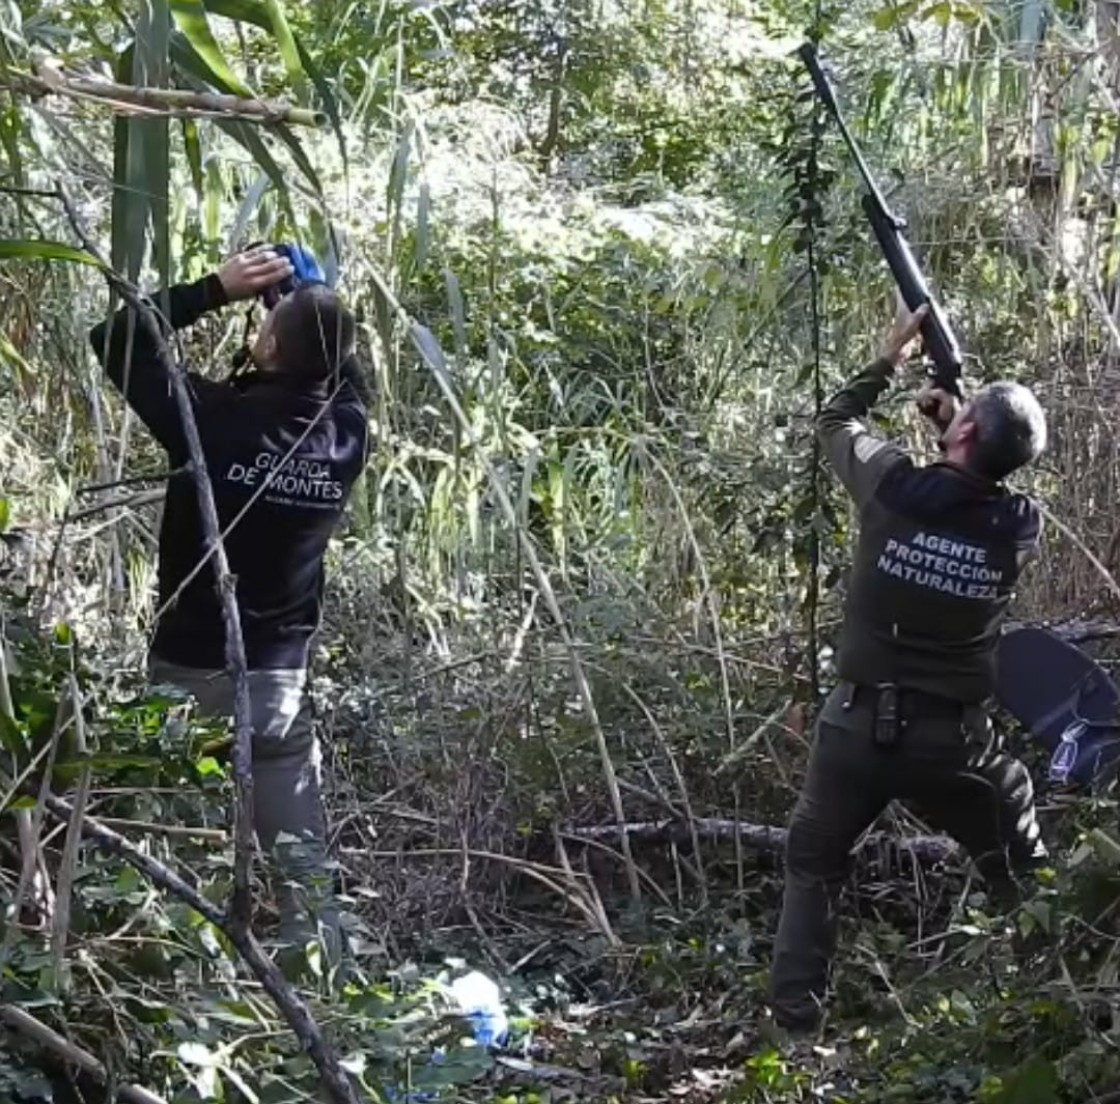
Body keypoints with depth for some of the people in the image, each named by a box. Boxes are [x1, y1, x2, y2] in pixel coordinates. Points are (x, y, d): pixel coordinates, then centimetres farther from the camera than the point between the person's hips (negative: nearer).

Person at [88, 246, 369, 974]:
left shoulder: (214, 419, -18)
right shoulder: (346, 430, -7)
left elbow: (114, 339, -5)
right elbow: (343, 365, 17)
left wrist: (216, 289, -6)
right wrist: (311, 302, 5)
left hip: (192, 670, -3)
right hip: (282, 673, 3)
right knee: (301, 850, 9)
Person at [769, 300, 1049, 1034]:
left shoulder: (893, 486, -11)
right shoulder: (1022, 527, -8)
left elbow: (836, 422, 11)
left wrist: (891, 359, 20)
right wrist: (951, 425, 16)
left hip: (860, 724, 0)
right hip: (955, 738, 0)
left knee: (815, 869, 18)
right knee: (1029, 881, 20)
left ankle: (795, 1022, 14)